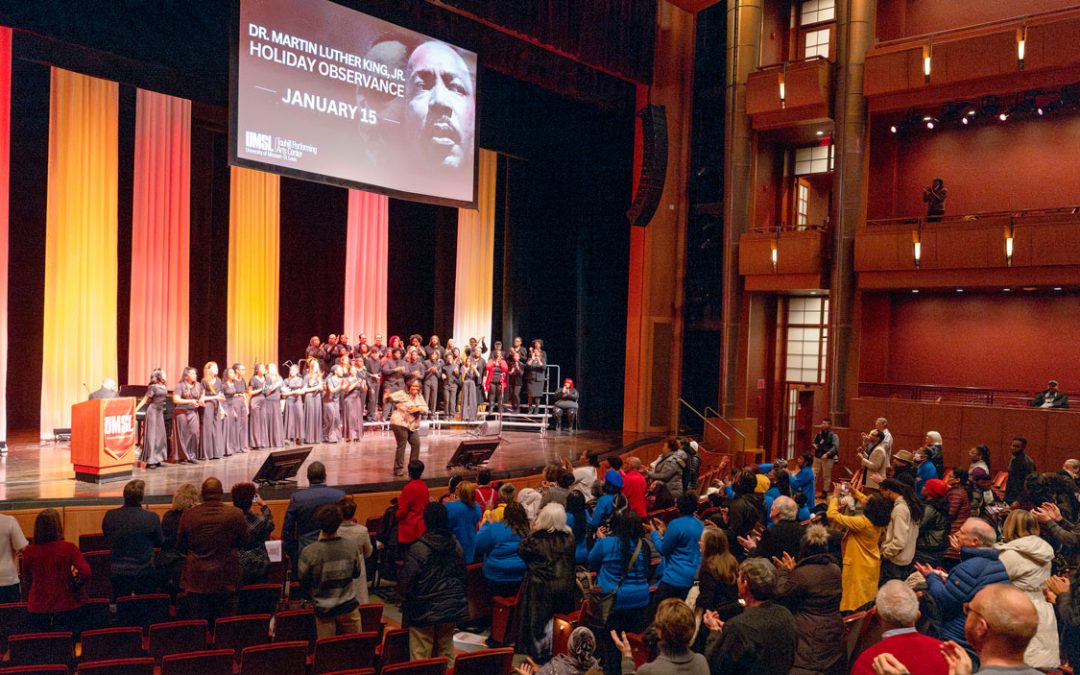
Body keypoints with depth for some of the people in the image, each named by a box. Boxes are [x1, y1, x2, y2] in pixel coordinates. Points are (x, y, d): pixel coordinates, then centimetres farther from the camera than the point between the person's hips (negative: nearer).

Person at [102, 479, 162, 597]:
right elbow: (159, 542, -1)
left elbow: (107, 538, 8)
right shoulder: (152, 518, -18)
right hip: (144, 573, -2)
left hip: (117, 573, 2)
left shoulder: (109, 516, -11)